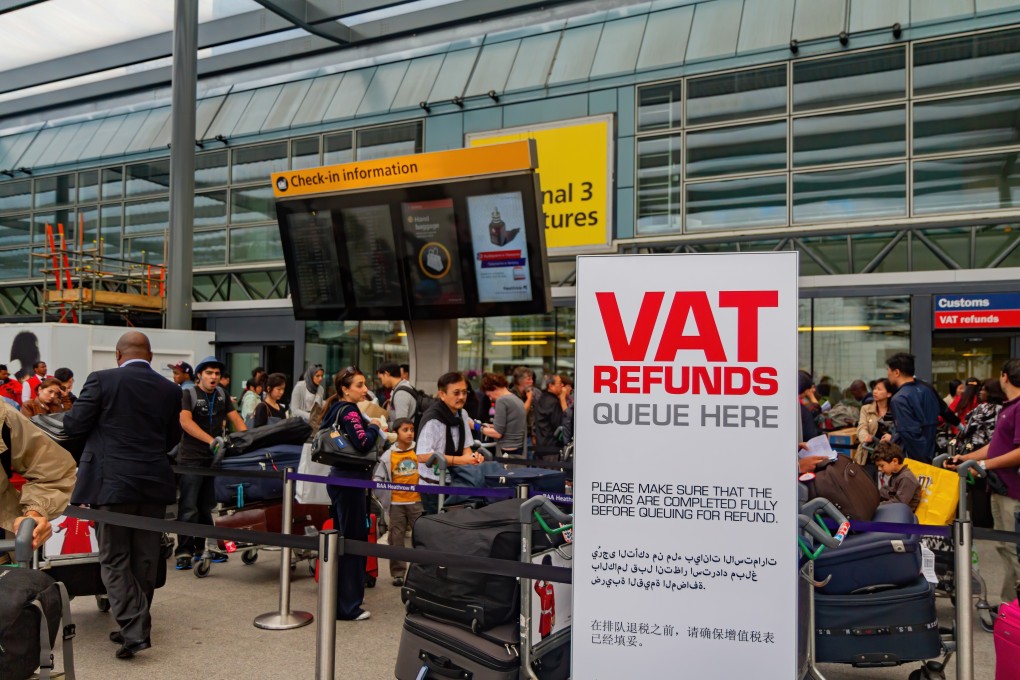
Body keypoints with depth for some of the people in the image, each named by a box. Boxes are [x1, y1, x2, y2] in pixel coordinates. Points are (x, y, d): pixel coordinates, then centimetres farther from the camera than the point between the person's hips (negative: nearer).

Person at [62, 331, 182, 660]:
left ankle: (134, 630, -3)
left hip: (113, 482, -3)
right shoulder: (170, 389, 5)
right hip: (154, 483, 4)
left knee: (114, 560, 5)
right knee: (145, 559, 13)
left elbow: (74, 425, -6)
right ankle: (137, 626, 23)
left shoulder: (102, 379, -6)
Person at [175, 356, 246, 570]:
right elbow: (185, 421, -20)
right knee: (189, 507, -5)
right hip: (192, 458, -5)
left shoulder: (222, 395, 12)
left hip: (214, 458, 5)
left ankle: (200, 548, 20)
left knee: (206, 507, 11)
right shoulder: (189, 394, -6)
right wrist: (211, 440, -32)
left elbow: (235, 419, 9)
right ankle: (184, 552, 1)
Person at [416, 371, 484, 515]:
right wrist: (461, 460, -23)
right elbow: (423, 456, -23)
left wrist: (471, 456, -12)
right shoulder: (433, 419, -19)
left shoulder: (462, 415, 7)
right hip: (434, 486, -7)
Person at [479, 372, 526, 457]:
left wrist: (479, 428, 0)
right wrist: (490, 427, 17)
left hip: (508, 453, -8)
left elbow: (498, 433, -14)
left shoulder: (502, 400, -12)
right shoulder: (518, 400, 13)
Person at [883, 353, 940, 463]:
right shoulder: (928, 389, 7)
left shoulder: (899, 399, -20)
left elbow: (907, 432, -26)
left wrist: (892, 439, -8)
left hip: (913, 457, -8)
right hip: (931, 454, 8)